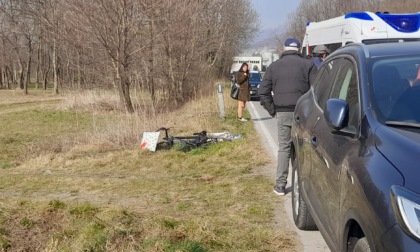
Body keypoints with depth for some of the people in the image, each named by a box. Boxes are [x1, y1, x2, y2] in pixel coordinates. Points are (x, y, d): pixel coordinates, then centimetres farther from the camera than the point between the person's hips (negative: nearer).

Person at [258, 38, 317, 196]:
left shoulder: (274, 66, 8)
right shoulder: (308, 64, 1)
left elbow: (263, 92, 3)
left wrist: (272, 111, 7)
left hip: (282, 113, 2)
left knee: (284, 148, 9)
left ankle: (280, 185, 8)